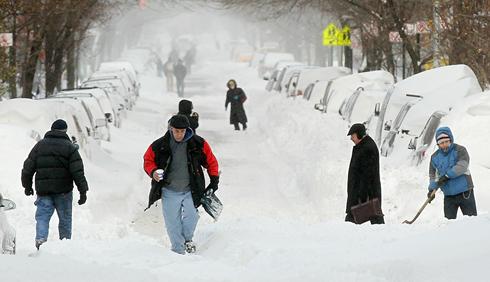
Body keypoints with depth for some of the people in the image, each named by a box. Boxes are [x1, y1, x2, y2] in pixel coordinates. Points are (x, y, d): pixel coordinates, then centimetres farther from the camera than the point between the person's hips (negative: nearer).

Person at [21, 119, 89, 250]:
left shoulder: (40, 145, 7)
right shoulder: (70, 147, 0)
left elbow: (28, 167, 9)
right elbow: (78, 171, -7)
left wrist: (27, 186, 22)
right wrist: (83, 191, -6)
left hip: (43, 190, 1)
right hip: (63, 190, -1)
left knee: (42, 217, 0)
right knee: (65, 219, 11)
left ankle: (40, 239, -24)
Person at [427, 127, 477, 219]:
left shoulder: (460, 150, -6)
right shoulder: (435, 157, 6)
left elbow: (462, 166, -20)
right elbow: (433, 174, 10)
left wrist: (447, 175, -27)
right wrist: (432, 188, -7)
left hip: (465, 193, -3)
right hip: (449, 196, 3)